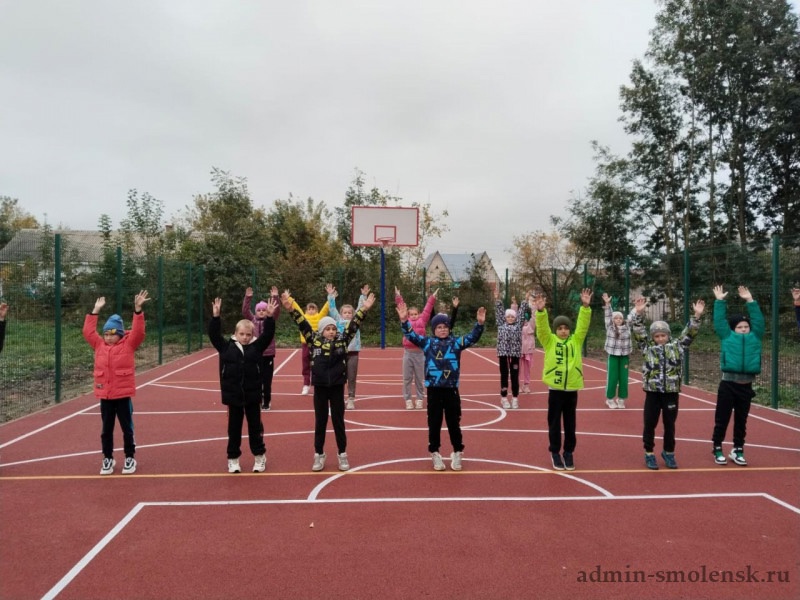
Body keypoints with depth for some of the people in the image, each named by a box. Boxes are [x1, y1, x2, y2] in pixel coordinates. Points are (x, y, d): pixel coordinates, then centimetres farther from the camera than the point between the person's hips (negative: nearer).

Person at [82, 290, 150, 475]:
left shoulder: (128, 344, -3)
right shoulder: (99, 345, 8)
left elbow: (138, 331, -14)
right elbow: (88, 331, 10)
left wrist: (137, 309, -22)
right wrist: (95, 311, 7)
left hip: (123, 395, -4)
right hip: (105, 395, 4)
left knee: (127, 428, 6)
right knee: (106, 429, 11)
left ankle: (130, 458, 18)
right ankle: (108, 459, 23)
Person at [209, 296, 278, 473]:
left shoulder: (257, 346, -1)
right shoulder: (226, 346, -1)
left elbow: (268, 334, -10)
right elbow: (214, 334, -8)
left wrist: (269, 317, -23)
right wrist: (215, 317, -20)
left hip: (252, 394, 0)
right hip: (233, 395, 0)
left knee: (255, 426, 12)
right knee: (234, 428, 12)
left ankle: (260, 457, 25)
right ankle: (233, 459, 25)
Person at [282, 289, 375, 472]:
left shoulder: (342, 340, -2)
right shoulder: (314, 341, -2)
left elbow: (354, 325, -7)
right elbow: (303, 324, -8)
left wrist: (363, 309, -18)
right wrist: (292, 308, -18)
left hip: (337, 386, 0)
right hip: (320, 387, 0)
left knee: (338, 420, 10)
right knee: (320, 421, 11)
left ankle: (342, 454, 22)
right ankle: (319, 455, 23)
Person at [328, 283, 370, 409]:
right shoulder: (338, 321, 7)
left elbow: (360, 309, 2)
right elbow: (332, 309, 2)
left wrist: (363, 296, -7)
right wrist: (331, 296, -6)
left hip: (353, 353, 0)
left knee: (352, 378, 4)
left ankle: (351, 400, 11)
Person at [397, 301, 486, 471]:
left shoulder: (456, 342, 2)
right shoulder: (427, 342, 1)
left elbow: (473, 337, -7)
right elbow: (411, 335, -7)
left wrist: (480, 323, -23)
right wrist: (404, 320, -23)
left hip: (452, 389, 0)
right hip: (434, 389, 0)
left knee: (454, 423, 9)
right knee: (434, 423, 9)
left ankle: (457, 453, 24)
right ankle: (435, 453, 23)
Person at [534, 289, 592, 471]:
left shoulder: (576, 340, 5)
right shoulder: (549, 341, 0)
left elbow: (583, 325, -4)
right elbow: (542, 327, -14)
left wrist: (585, 307, -18)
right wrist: (541, 311, -31)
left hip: (572, 388, 2)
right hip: (555, 388, -2)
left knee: (570, 423, 12)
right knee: (554, 423, 8)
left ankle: (569, 452, 25)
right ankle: (555, 452, 21)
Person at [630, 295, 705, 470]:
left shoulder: (677, 346, 6)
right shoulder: (647, 347, 0)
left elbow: (689, 332, 2)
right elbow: (638, 331, -8)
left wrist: (696, 316, -10)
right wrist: (638, 313, -20)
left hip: (671, 392, 2)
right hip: (653, 392, -1)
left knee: (670, 425, 13)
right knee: (650, 424, 5)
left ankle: (669, 453, 29)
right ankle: (649, 454, 19)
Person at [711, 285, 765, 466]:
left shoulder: (755, 337, 12)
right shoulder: (727, 337, 5)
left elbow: (759, 321, 10)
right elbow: (719, 321, 7)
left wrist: (750, 301, 10)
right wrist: (720, 301, 9)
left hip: (745, 386, 3)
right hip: (727, 384, -3)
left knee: (741, 421, 11)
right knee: (722, 419, 3)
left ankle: (738, 451, 21)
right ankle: (717, 449, 13)